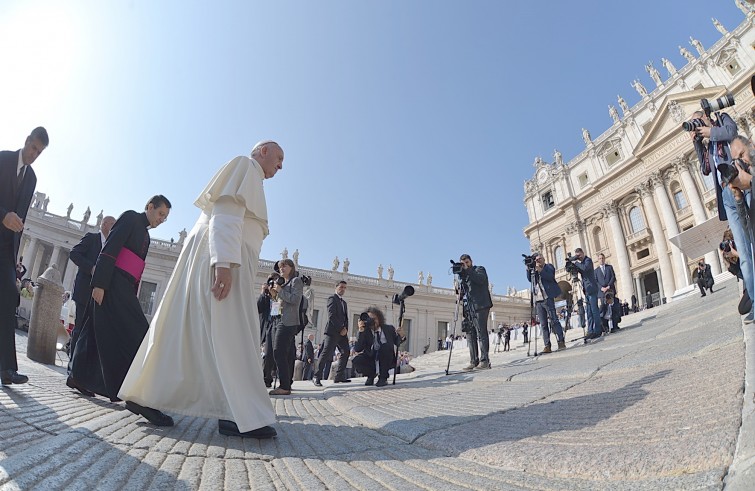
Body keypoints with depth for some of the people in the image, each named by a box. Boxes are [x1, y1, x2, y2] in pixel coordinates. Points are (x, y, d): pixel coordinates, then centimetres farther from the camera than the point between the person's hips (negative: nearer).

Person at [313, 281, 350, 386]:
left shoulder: (344, 302, 24)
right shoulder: (332, 298, -3)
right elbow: (331, 315, -13)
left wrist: (345, 329, 3)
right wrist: (340, 329, -15)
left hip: (342, 332, 9)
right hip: (332, 330, -9)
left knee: (345, 352, 5)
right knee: (326, 353, -12)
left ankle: (339, 376, 9)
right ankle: (316, 377, -7)